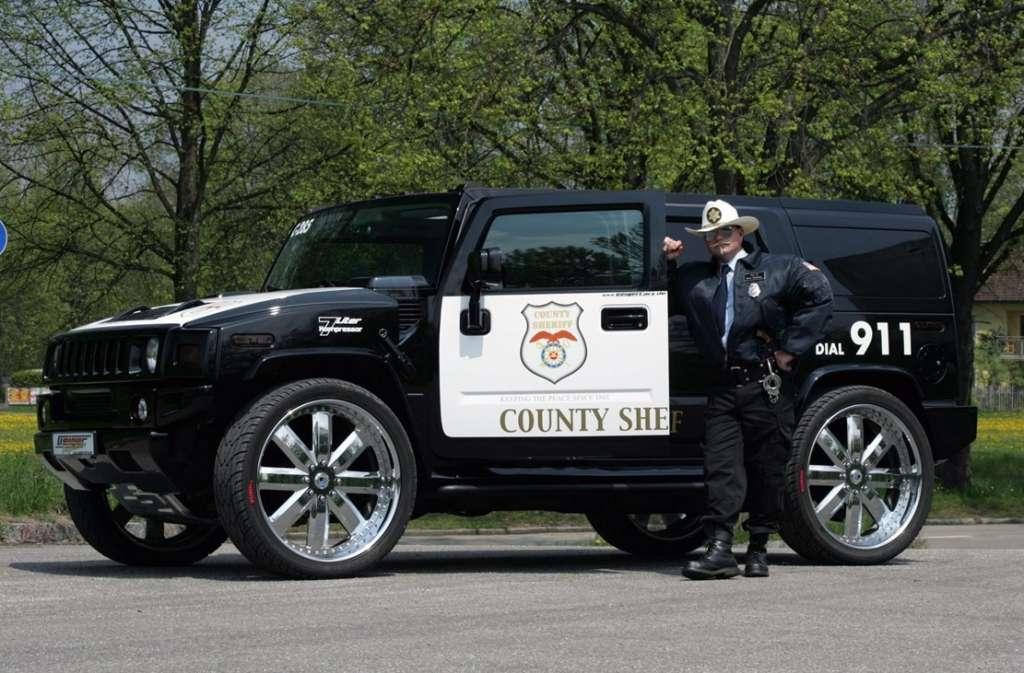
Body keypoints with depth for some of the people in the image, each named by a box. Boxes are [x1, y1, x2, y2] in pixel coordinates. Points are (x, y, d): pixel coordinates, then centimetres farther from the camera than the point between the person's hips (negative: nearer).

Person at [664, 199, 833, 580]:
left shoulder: (777, 269, 6)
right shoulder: (693, 278, 17)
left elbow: (819, 296, -3)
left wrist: (790, 348, -8)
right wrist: (667, 263, 11)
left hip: (766, 387, -2)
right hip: (722, 389, 3)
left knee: (767, 470, 3)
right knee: (721, 467, -8)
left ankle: (758, 549, 13)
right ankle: (719, 549, -13)